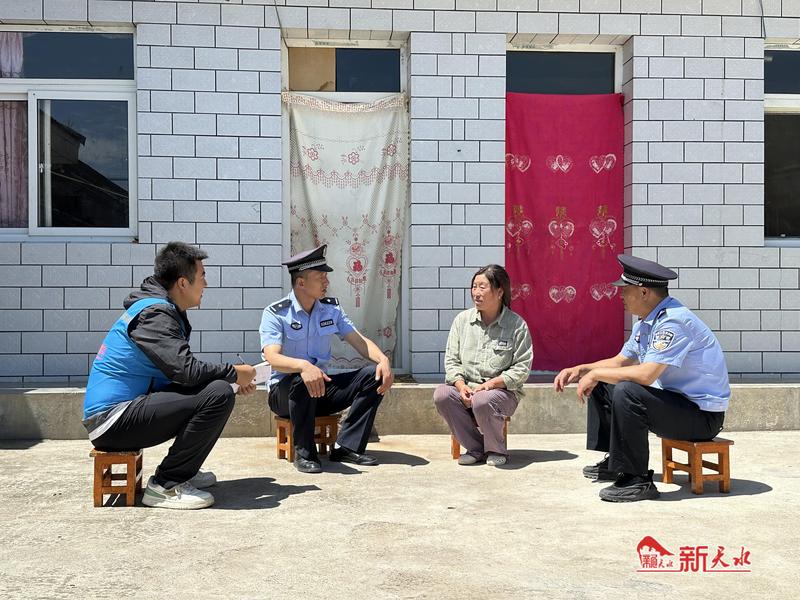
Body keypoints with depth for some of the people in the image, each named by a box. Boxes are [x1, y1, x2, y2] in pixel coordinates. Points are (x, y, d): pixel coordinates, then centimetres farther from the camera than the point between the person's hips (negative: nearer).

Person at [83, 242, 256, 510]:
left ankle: (183, 472, 18)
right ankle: (164, 486, -13)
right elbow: (186, 370, -26)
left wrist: (231, 379, 8)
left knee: (218, 385, 16)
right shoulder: (154, 313, -16)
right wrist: (233, 373, -9)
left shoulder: (161, 308, 15)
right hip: (112, 420, -10)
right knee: (219, 394, -23)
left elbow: (180, 371, 18)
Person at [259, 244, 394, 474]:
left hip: (323, 387, 5)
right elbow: (272, 358, -27)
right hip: (285, 391, -5)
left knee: (375, 374, -14)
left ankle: (347, 447, -15)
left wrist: (383, 359, -22)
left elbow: (359, 341, 0)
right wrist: (303, 366, -49)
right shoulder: (275, 314, -12)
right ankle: (304, 452, -21)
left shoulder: (331, 309, 6)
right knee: (301, 381, -40)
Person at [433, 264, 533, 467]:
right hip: (466, 388, 4)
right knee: (441, 395, -26)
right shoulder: (462, 319, 8)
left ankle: (497, 450, -4)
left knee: (482, 402, -37)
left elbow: (522, 368, -5)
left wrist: (490, 384, -17)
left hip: (503, 391, -4)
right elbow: (451, 359, 7)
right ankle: (476, 449, -8)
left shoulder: (517, 325, -3)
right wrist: (461, 386, -12)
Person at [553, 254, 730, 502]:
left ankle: (636, 480, -20)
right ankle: (613, 463, 21)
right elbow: (620, 361, 16)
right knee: (600, 385, 12)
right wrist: (581, 370, 0)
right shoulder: (645, 321, 7)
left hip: (702, 415, -10)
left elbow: (647, 374, -33)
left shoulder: (673, 322, -24)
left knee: (626, 392, -32)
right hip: (674, 398, 10)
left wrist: (595, 374, -21)